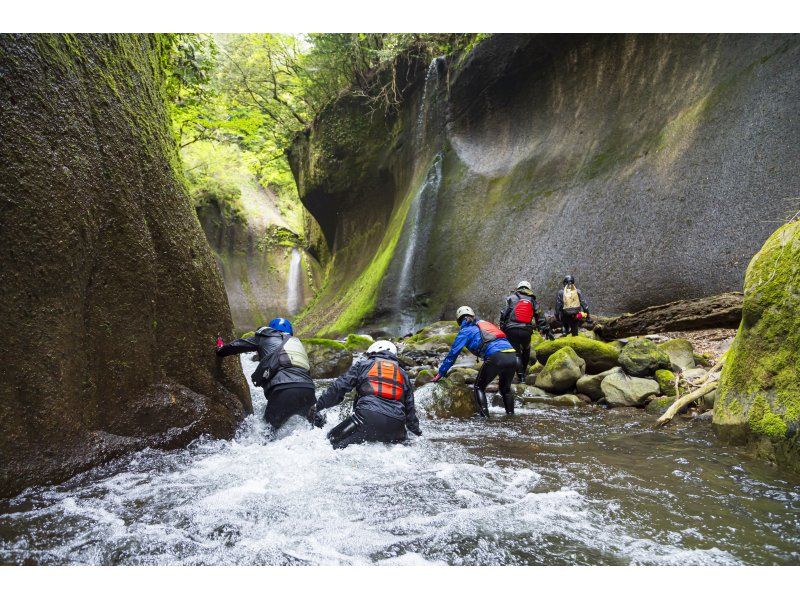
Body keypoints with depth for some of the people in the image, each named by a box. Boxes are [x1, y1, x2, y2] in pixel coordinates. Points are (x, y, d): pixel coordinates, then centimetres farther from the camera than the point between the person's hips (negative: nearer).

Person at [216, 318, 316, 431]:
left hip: (283, 390, -4)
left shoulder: (266, 338, 22)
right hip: (308, 389, 4)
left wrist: (220, 351, 45)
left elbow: (238, 345, 27)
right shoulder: (297, 342, 33)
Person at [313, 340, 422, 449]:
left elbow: (339, 387, 8)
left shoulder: (363, 365, 18)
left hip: (367, 416, -3)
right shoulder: (403, 374, 28)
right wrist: (418, 432, 36)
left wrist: (318, 405, 13)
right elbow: (410, 407, 27)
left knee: (334, 440, 5)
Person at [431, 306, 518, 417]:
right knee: (506, 389, 26)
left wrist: (441, 373, 15)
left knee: (479, 387, 13)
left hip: (496, 357, -6)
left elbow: (453, 353, 10)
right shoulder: (486, 324, 32)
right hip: (512, 356, 6)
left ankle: (484, 417, 1)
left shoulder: (466, 330, 13)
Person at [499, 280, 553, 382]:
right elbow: (540, 317, 14)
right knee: (526, 351, 27)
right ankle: (523, 371, 28)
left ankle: (521, 376, -8)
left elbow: (504, 314, 3)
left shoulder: (511, 298, 10)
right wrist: (546, 330, 17)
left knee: (516, 353, 4)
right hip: (526, 331, 2)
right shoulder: (533, 301, 16)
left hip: (511, 330, -2)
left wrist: (502, 329, 6)